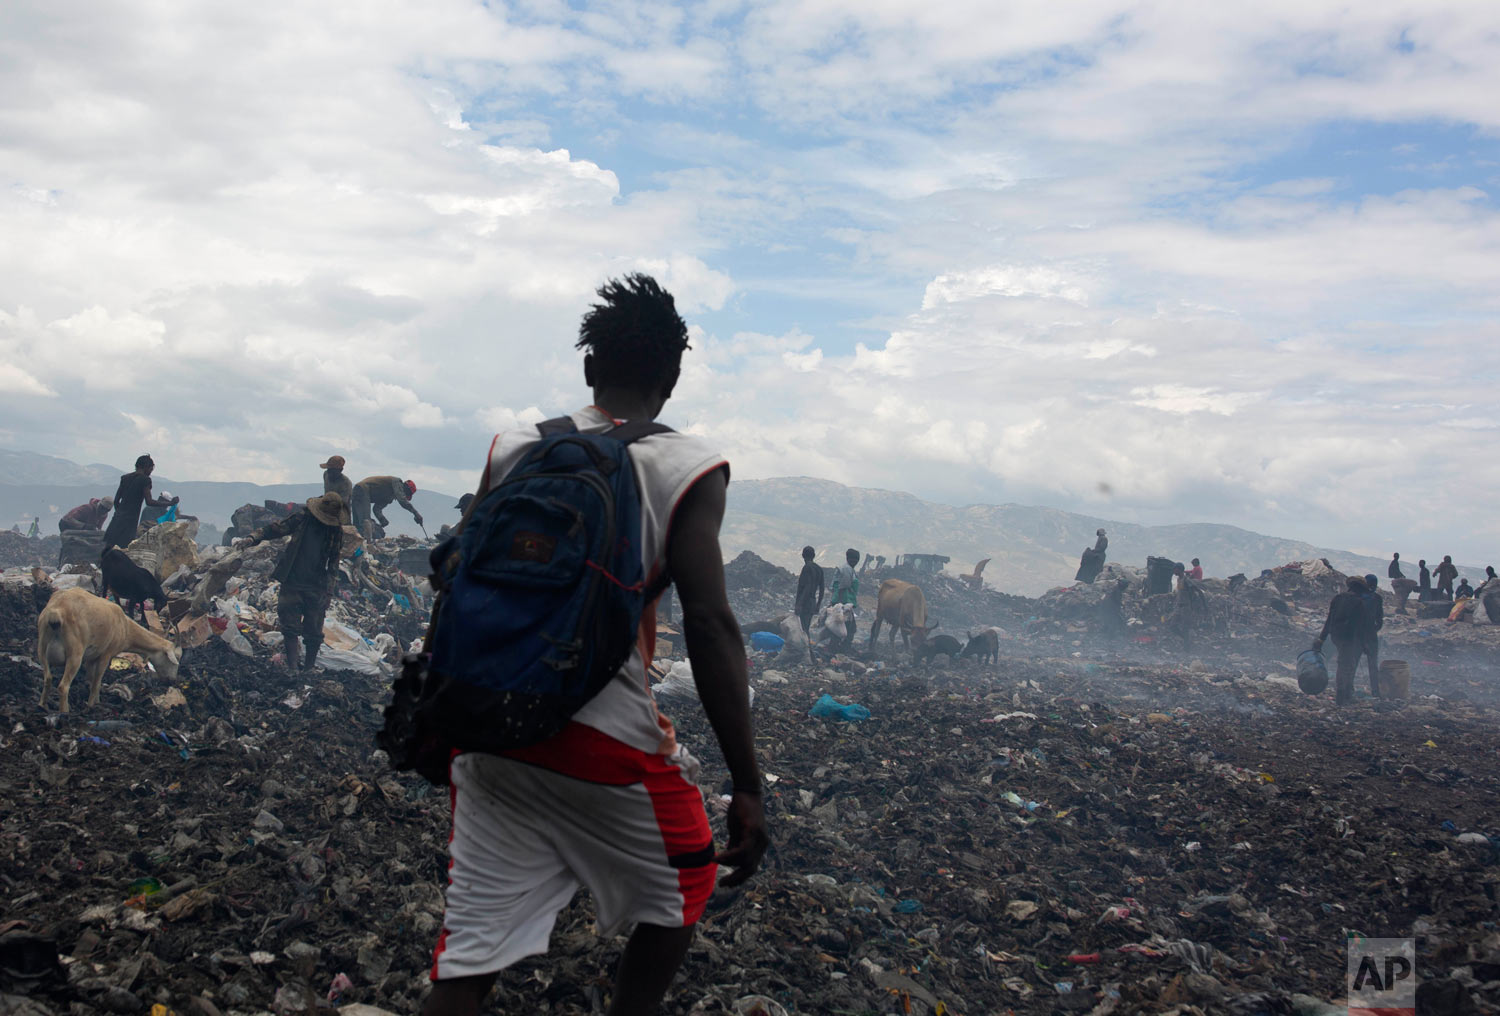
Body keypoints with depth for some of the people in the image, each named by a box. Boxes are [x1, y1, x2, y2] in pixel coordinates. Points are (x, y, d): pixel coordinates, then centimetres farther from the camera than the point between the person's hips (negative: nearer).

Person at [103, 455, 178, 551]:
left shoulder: (125, 478, 15)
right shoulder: (145, 479, -6)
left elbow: (116, 500, 17)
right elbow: (149, 502, -12)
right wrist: (170, 503, -6)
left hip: (118, 518, 7)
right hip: (130, 520, -7)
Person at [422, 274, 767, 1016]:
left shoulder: (513, 449, 7)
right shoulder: (686, 472, -6)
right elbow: (710, 627, -14)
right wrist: (746, 786, -11)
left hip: (493, 733, 4)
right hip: (606, 743, -4)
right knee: (680, 891, 25)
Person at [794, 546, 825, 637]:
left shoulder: (807, 568, -12)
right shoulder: (819, 569, 13)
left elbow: (807, 587, -19)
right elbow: (821, 588, 15)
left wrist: (800, 603, -19)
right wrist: (819, 603, 22)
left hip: (805, 602, -8)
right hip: (813, 601, 8)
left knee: (803, 630, -10)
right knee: (807, 629, 14)